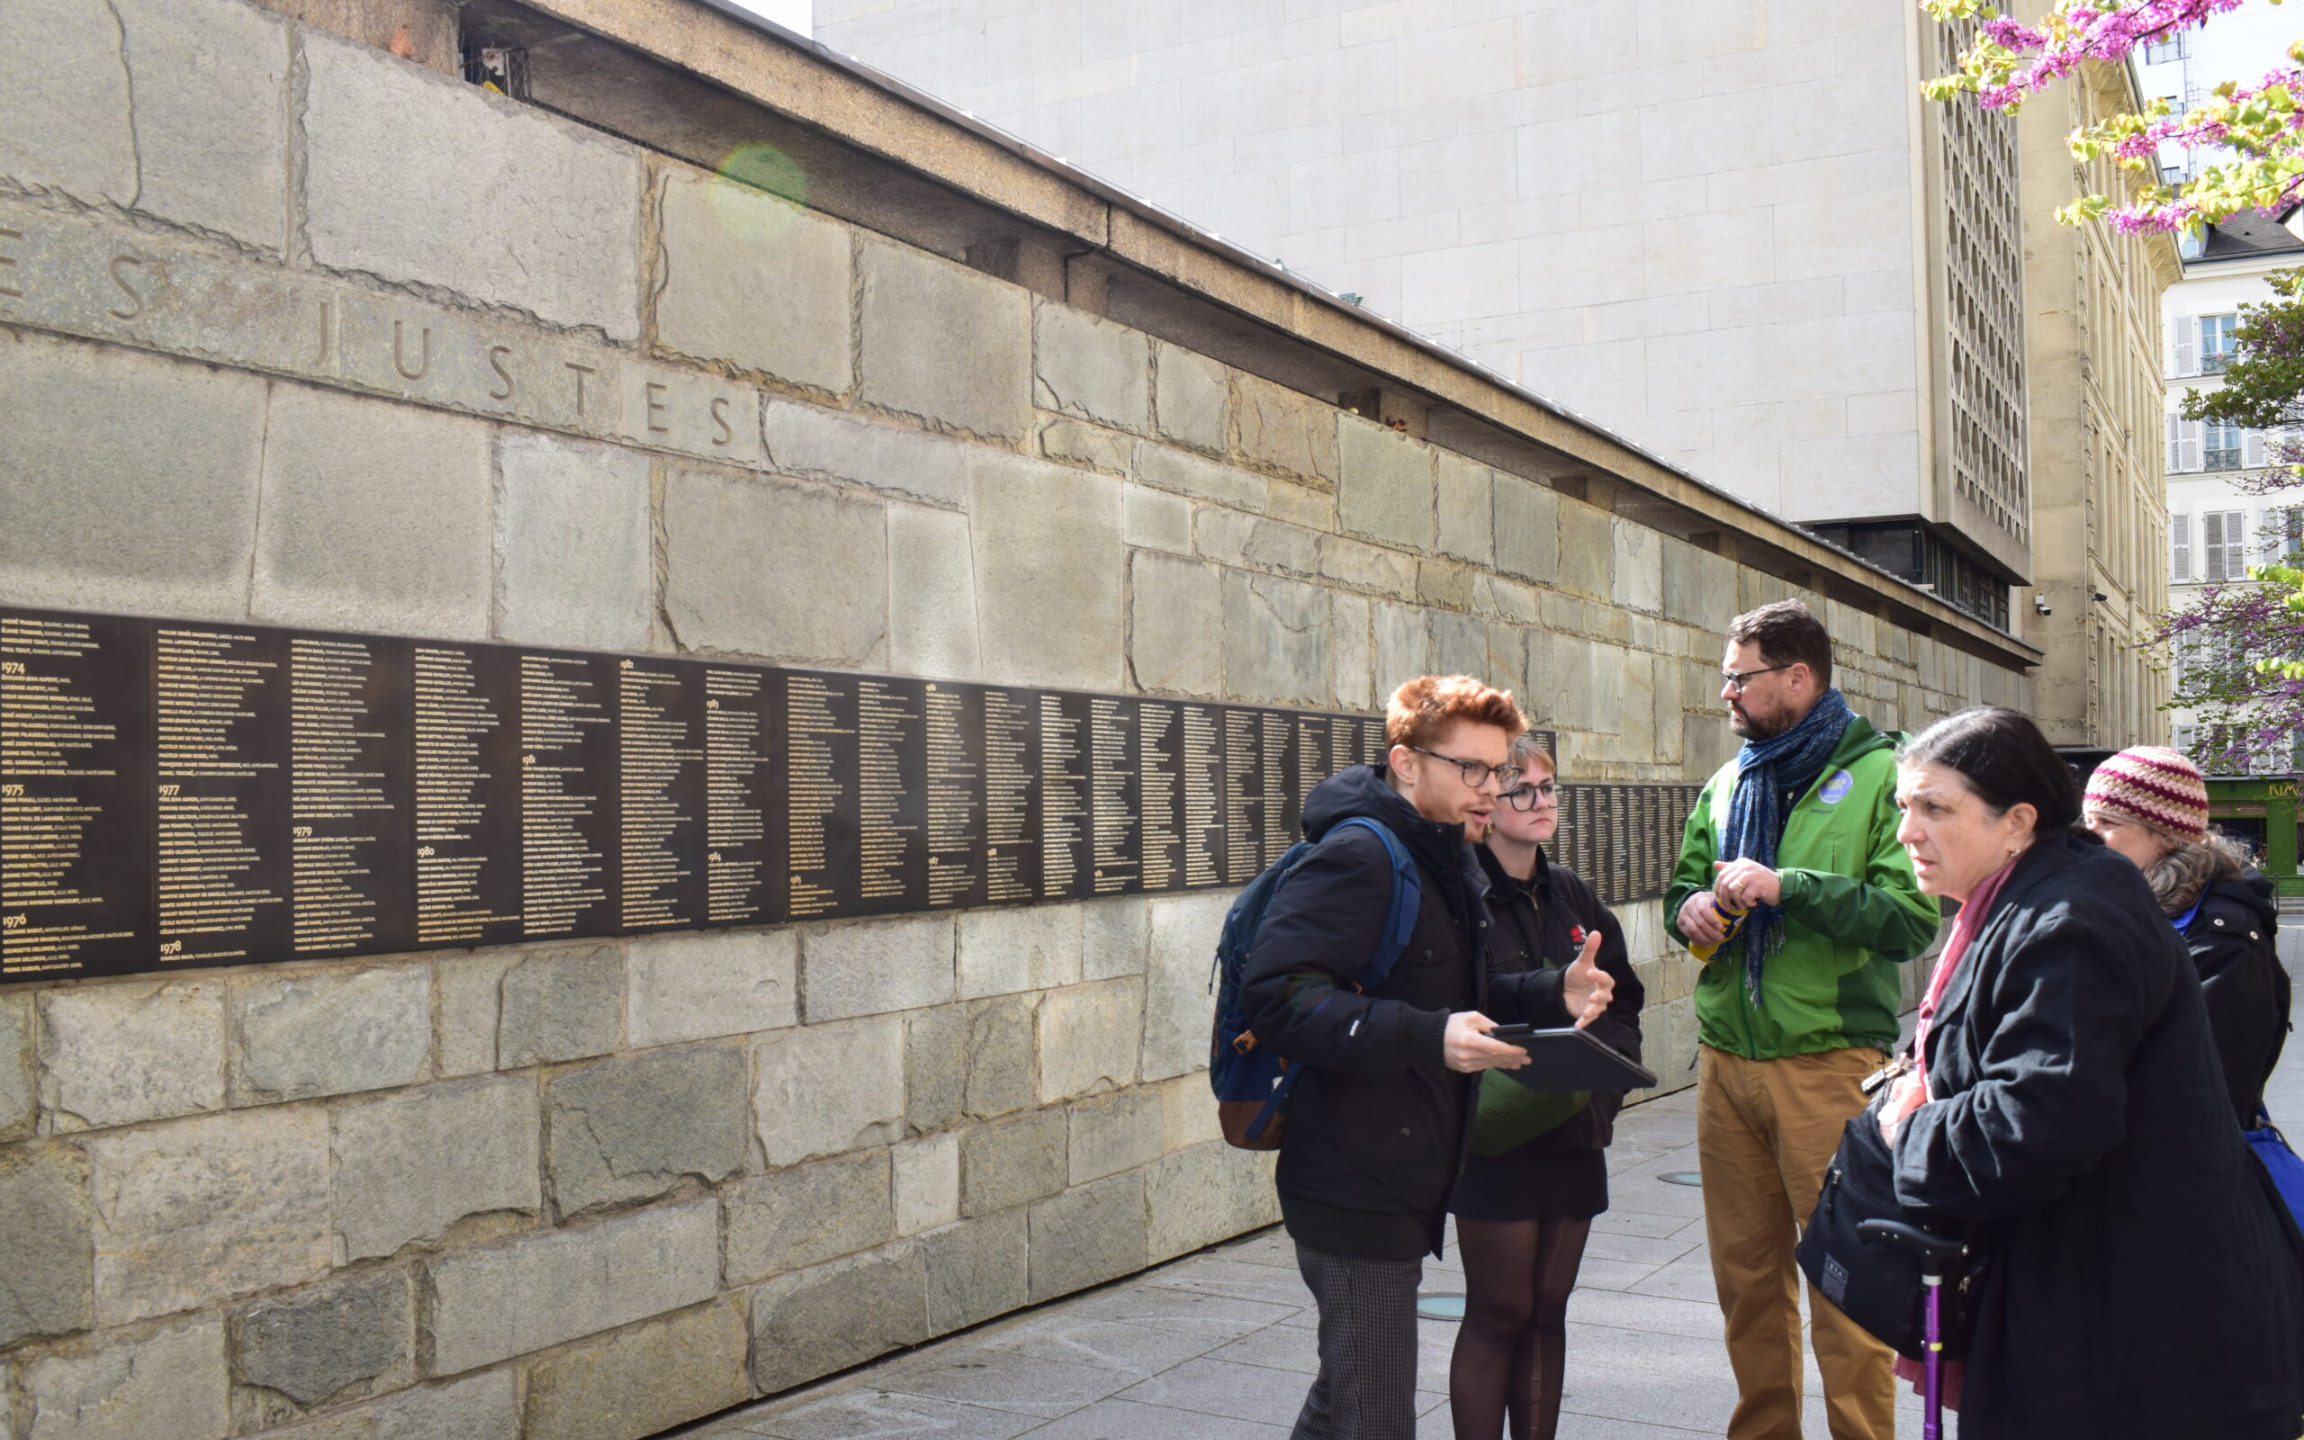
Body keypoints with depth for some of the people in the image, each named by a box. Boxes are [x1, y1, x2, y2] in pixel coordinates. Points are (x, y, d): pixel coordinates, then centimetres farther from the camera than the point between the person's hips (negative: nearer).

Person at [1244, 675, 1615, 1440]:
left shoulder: (1450, 863, 14)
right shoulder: (1358, 855, -18)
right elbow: (1278, 996, -28)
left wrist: (1554, 994, 5)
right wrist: (1427, 1038, -35)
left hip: (1402, 1185, 10)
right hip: (1356, 1191, -10)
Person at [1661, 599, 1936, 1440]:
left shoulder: (1880, 776, -5)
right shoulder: (1727, 784, 14)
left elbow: (1912, 917, -15)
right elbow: (1684, 883, 24)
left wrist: (1786, 887, -20)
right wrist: (1691, 907, 1)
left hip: (1829, 1061, -6)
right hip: (1726, 1056, 6)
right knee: (1746, 1275, 14)